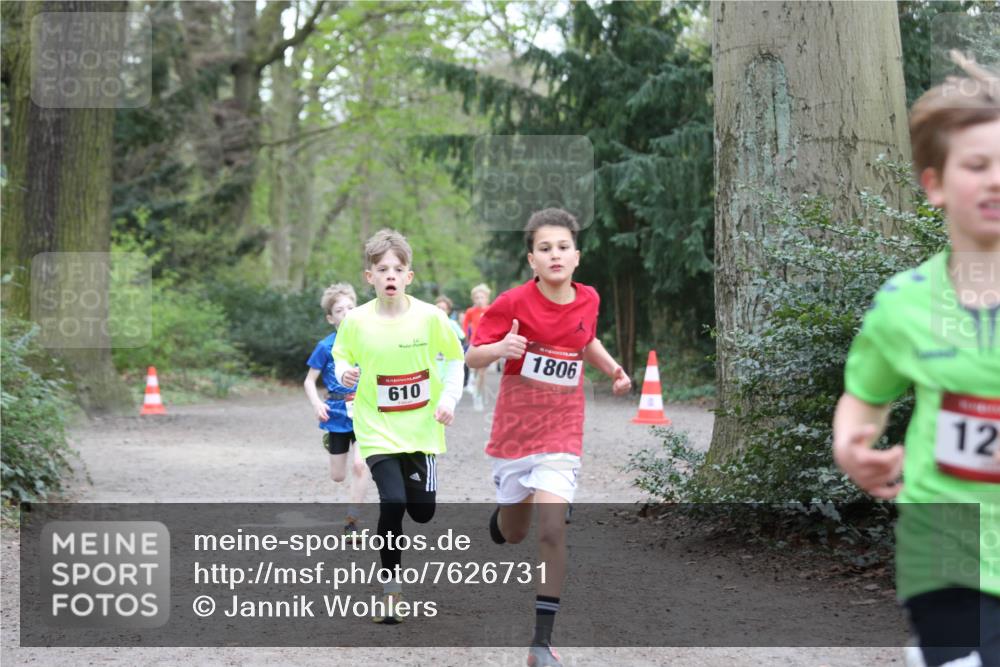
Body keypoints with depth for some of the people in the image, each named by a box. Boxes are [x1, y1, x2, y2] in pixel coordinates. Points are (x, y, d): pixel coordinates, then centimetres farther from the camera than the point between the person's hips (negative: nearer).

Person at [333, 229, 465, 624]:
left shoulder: (430, 317, -9)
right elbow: (341, 355, 8)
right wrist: (344, 372, -14)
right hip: (377, 431, -1)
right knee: (392, 503, -18)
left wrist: (449, 398, -8)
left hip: (421, 429, 1)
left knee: (422, 512, 5)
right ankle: (390, 589, -2)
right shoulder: (356, 321, -9)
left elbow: (454, 358, 5)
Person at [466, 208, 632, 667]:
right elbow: (471, 357, -10)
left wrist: (612, 369, 3)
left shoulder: (588, 300, -2)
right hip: (513, 433, -1)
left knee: (552, 531, -15)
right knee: (513, 533, 14)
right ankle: (499, 517, 54)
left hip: (561, 436, 1)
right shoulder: (513, 303, -14)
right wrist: (500, 348, -31)